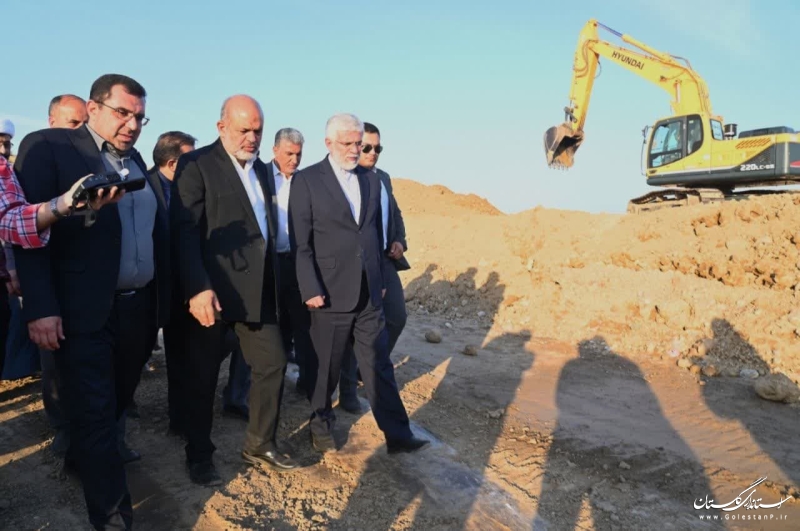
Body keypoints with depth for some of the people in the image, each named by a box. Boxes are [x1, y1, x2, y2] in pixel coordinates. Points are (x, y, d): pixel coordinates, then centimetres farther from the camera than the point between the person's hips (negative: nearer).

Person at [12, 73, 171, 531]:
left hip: (141, 309, 6)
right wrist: (40, 307, -18)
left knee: (117, 406, 20)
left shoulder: (138, 161, 13)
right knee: (93, 416, 3)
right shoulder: (48, 147, -6)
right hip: (84, 314, -6)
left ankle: (91, 457, 45)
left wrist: (165, 298, 8)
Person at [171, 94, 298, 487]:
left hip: (258, 289, 7)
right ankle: (199, 456, 26)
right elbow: (184, 231, -15)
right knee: (204, 377, 7)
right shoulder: (196, 165, -7)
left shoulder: (260, 169, 14)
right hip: (212, 291, -6)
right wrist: (197, 289, -24)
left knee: (272, 365, 10)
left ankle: (260, 445, 27)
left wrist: (274, 281, 11)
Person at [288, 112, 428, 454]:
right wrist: (310, 289, -13)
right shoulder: (306, 181, -5)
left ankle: (397, 434, 16)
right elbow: (300, 242, -9)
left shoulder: (371, 180, 10)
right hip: (330, 293, -4)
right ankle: (321, 428, 32)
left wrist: (381, 280, 14)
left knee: (379, 366, 8)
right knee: (326, 368, 11)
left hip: (369, 295, 4)